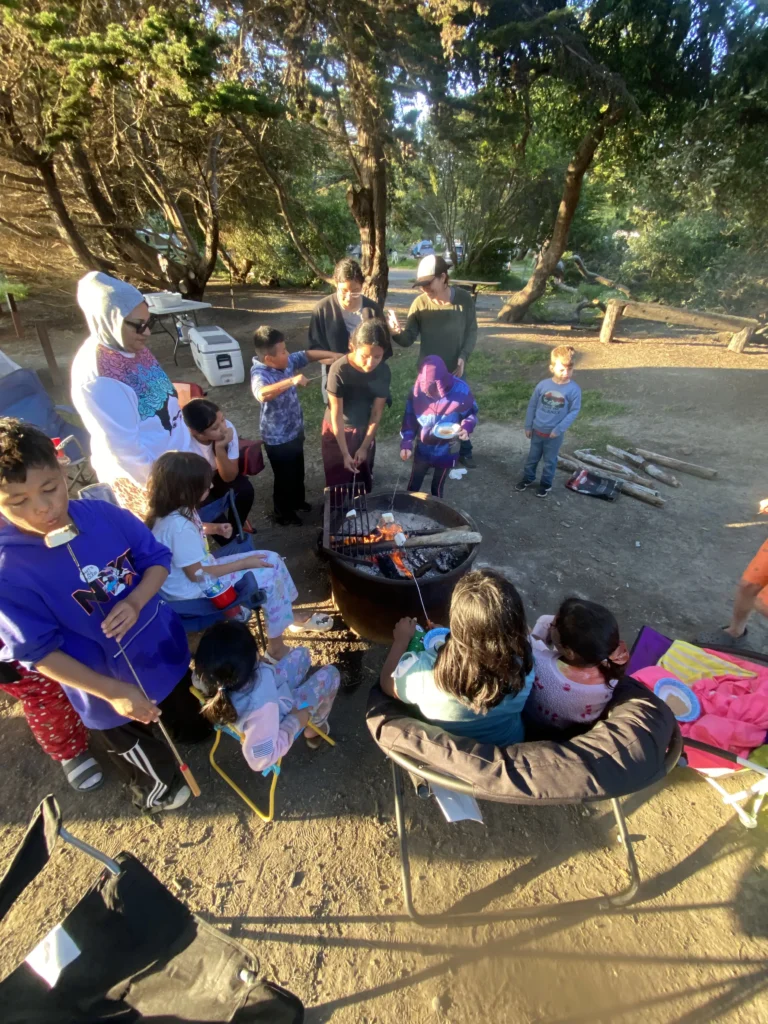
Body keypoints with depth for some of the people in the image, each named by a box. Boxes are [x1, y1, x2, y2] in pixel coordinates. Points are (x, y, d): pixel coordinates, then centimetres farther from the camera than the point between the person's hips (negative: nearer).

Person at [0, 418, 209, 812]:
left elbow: (157, 558, -6)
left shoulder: (105, 515, -17)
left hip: (166, 650, 4)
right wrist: (114, 692, -23)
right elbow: (41, 652, -20)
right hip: (110, 689, -3)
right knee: (157, 774, 26)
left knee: (194, 728, 34)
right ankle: (157, 792, 60)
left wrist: (136, 601, -25)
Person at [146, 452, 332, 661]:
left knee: (271, 559, 2)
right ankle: (276, 646, 3)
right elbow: (197, 574, -27)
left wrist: (216, 528, -2)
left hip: (201, 568, 9)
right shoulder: (179, 526, -33)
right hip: (192, 589, -9)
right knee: (268, 576, -15)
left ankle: (289, 618, 19)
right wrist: (243, 563, -20)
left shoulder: (177, 508, -4)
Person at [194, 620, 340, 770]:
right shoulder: (261, 708, -47)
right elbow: (262, 760, -35)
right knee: (330, 673, 7)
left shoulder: (208, 676, -32)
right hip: (284, 716, -5)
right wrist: (294, 722, -22)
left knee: (301, 653, 18)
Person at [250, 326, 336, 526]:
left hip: (295, 430, 8)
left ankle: (297, 501, 53)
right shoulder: (260, 374, -29)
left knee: (298, 471, 27)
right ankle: (283, 514, 37)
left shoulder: (286, 361, -6)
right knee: (284, 478, 13)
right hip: (278, 439, -8)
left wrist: (333, 355, -3)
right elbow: (262, 394, -51)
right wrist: (292, 381, -54)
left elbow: (307, 354, 8)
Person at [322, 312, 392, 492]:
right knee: (338, 481, 11)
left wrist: (364, 447, -7)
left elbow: (377, 413, -10)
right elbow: (336, 416, -22)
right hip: (337, 430, -2)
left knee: (364, 479, 16)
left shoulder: (384, 372, -19)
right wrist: (345, 453, -18)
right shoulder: (339, 371, -29)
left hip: (364, 430, 3)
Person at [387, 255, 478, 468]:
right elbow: (409, 339, -13)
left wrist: (464, 356, -14)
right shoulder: (419, 303, -12)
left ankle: (465, 450, 37)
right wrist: (396, 332, -34)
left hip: (456, 370, 1)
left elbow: (472, 331, 0)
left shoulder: (464, 299, -9)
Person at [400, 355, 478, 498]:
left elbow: (471, 413, -5)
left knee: (437, 488, 16)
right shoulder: (417, 391, -18)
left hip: (446, 451, -1)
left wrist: (466, 427, -26)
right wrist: (406, 444, -15)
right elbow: (409, 420, -7)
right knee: (413, 486, 13)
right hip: (422, 449, 1)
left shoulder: (460, 390, -22)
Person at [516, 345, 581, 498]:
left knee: (549, 460, 14)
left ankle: (546, 484, 31)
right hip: (537, 430, 2)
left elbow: (574, 411, -11)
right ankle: (528, 478, 38)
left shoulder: (574, 389, -15)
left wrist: (559, 429, -16)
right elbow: (532, 406, -1)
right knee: (533, 456, 19)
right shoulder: (543, 385, -10)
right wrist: (528, 426, 1)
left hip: (555, 434, -2)